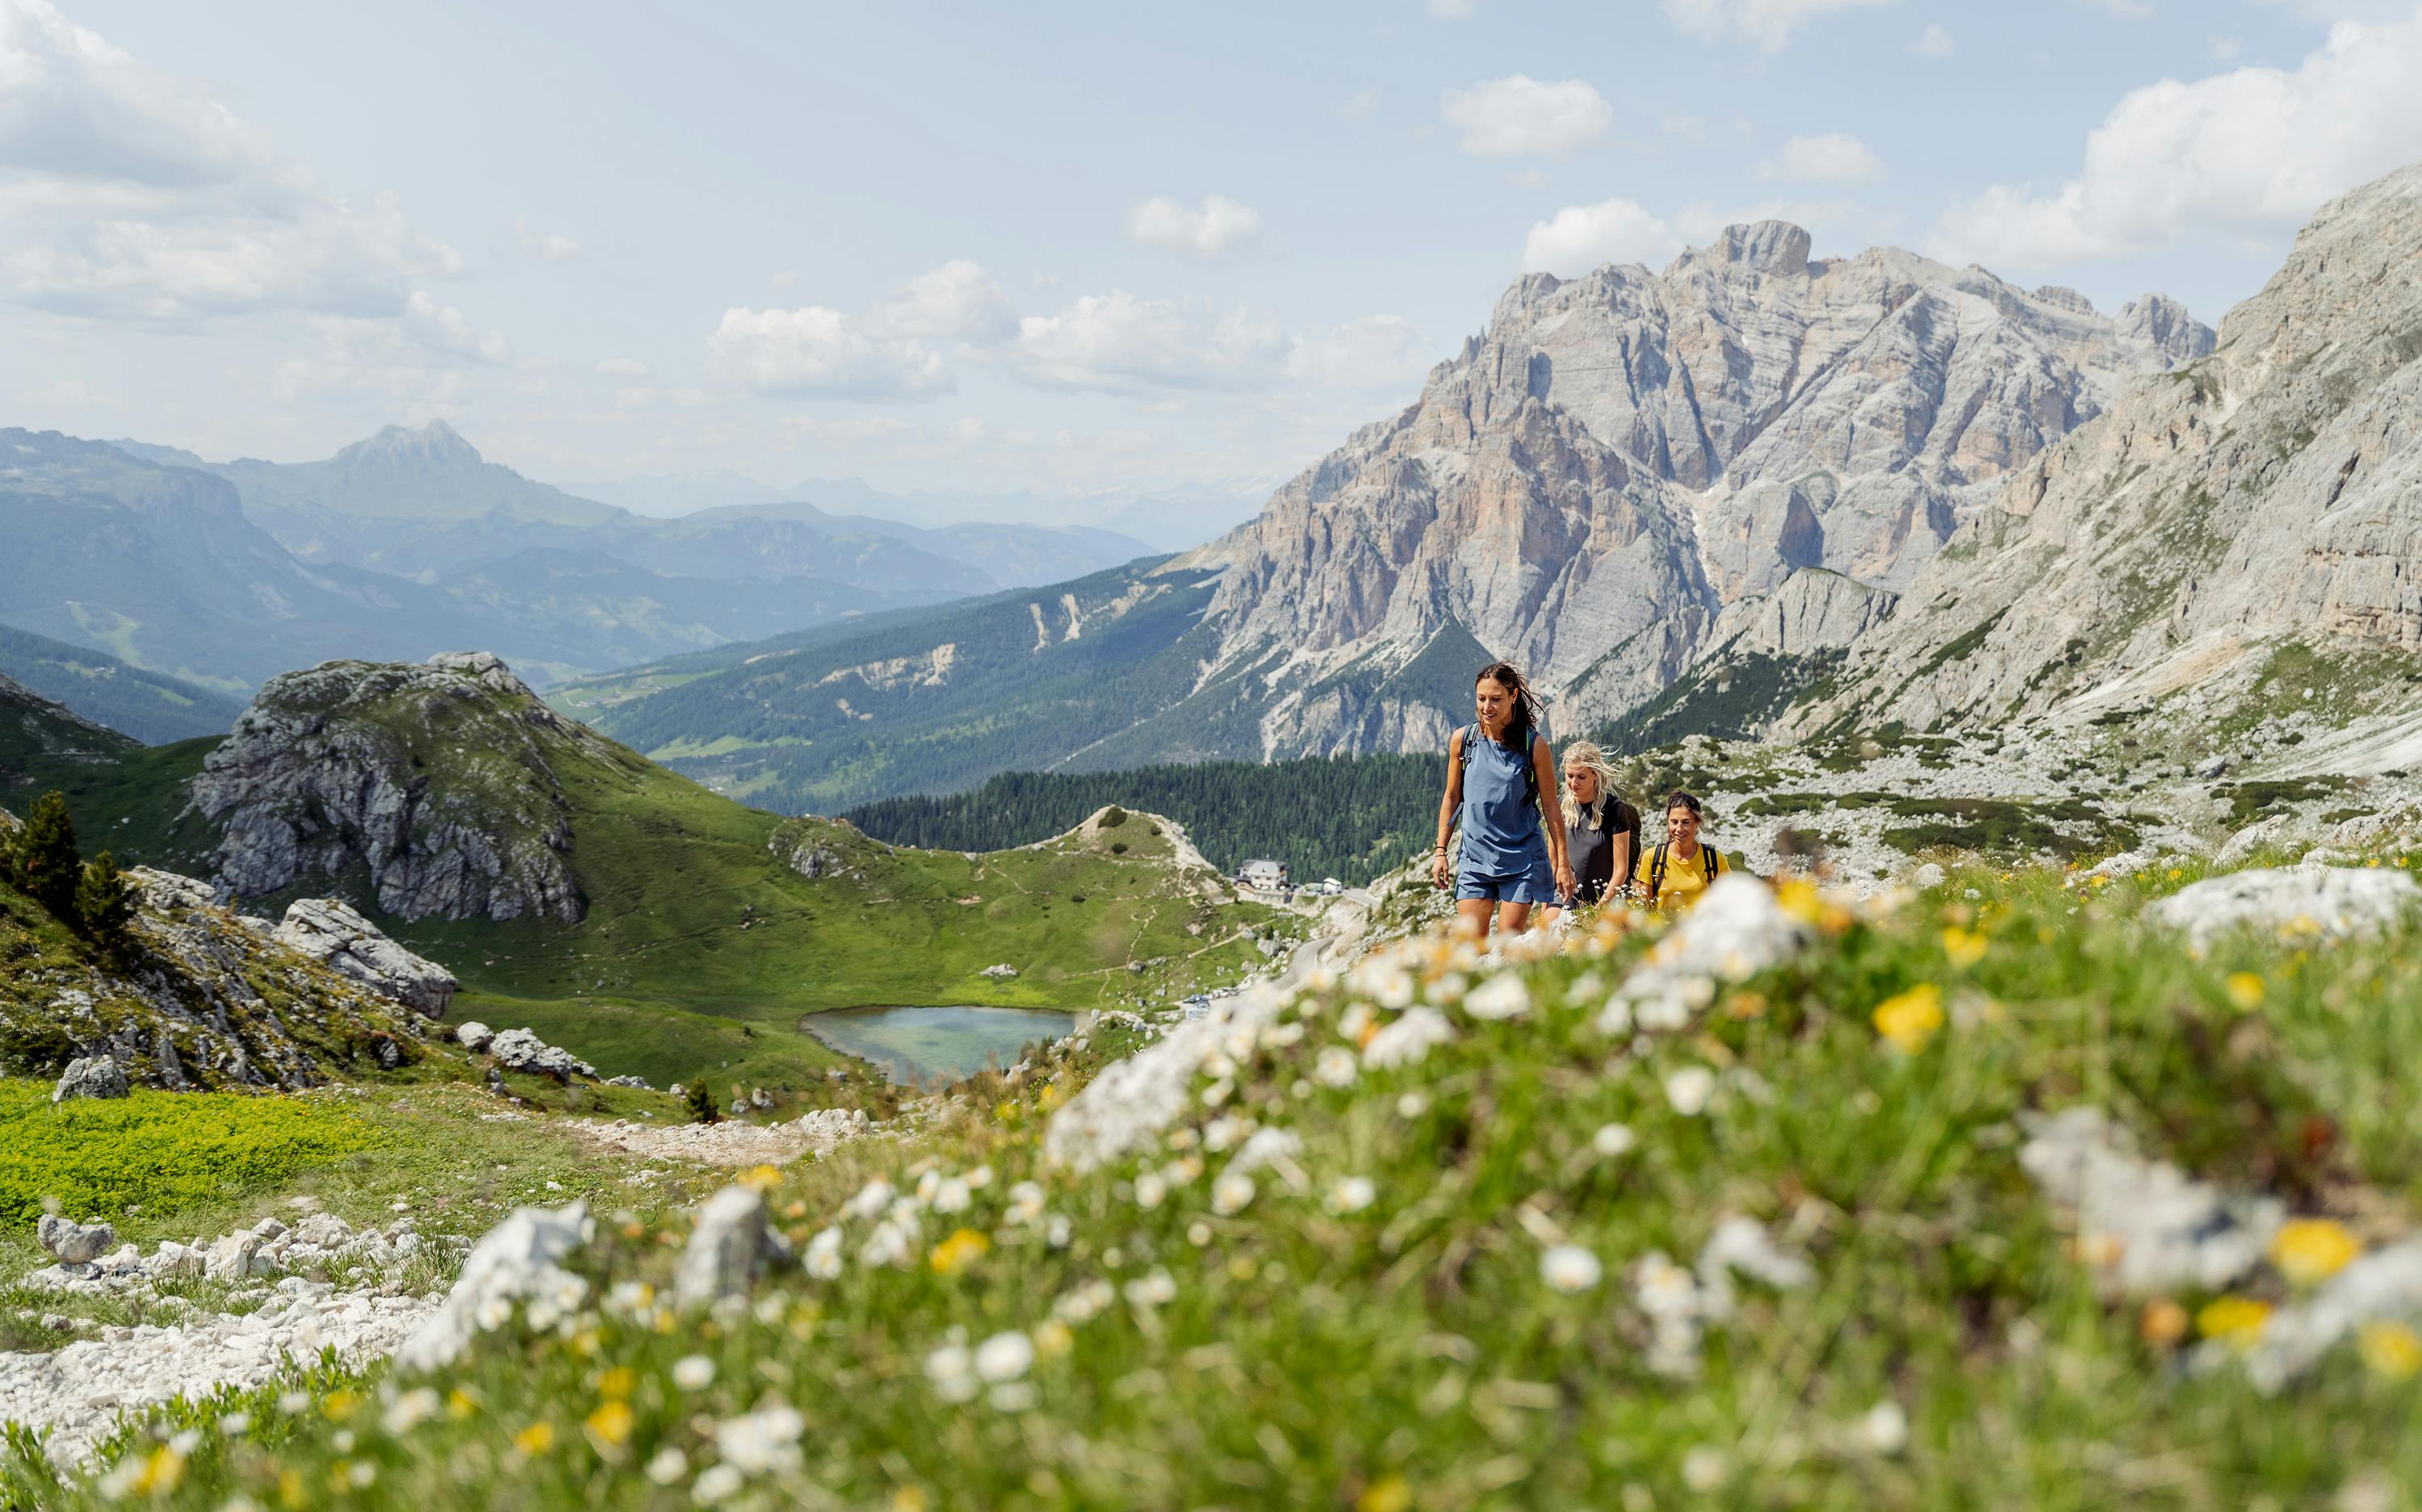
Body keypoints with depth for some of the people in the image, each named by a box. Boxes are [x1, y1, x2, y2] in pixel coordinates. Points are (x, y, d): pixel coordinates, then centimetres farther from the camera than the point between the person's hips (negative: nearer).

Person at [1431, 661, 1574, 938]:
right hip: (1475, 858, 2)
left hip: (1522, 859, -2)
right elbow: (1452, 798, 11)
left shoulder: (1534, 744, -7)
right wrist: (1440, 851, 8)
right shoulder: (1462, 739, 0)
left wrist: (1562, 863, -2)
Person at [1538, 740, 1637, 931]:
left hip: (1606, 899, -3)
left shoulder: (1613, 809, -10)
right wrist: (1545, 907, 6)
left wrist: (1599, 909, -13)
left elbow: (1621, 870, -9)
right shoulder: (1563, 807, 3)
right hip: (1567, 897, 3)